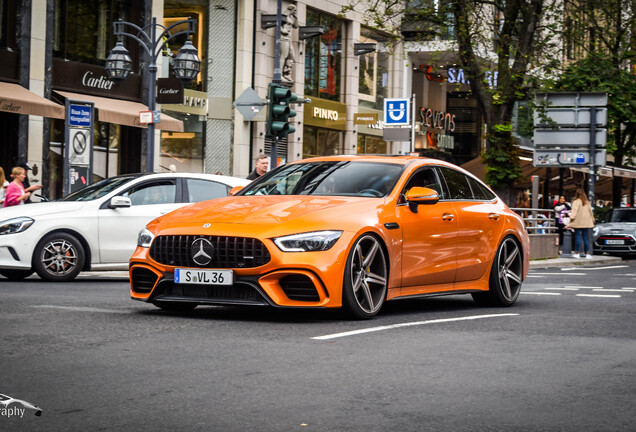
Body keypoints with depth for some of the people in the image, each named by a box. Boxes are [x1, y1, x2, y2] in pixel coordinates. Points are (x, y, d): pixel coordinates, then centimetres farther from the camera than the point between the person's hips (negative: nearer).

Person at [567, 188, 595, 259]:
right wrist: (592, 219, 24)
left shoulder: (576, 202, -7)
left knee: (578, 237, -1)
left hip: (578, 222, -5)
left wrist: (571, 218, -15)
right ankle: (588, 253, 3)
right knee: (585, 238, 7)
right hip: (586, 223, 5)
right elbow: (590, 212, 15)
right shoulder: (587, 202, 10)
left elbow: (574, 212, -14)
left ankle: (577, 253, 1)